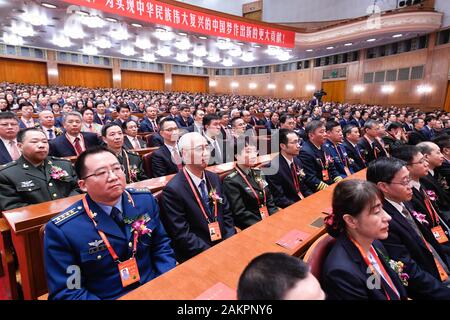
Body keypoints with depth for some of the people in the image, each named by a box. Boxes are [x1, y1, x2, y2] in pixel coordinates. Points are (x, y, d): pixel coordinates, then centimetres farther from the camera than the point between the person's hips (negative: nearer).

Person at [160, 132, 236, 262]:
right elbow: (182, 235, -15)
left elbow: (226, 214, 9)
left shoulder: (214, 178, 4)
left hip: (224, 245, 6)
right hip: (197, 256, -6)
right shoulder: (173, 189, -16)